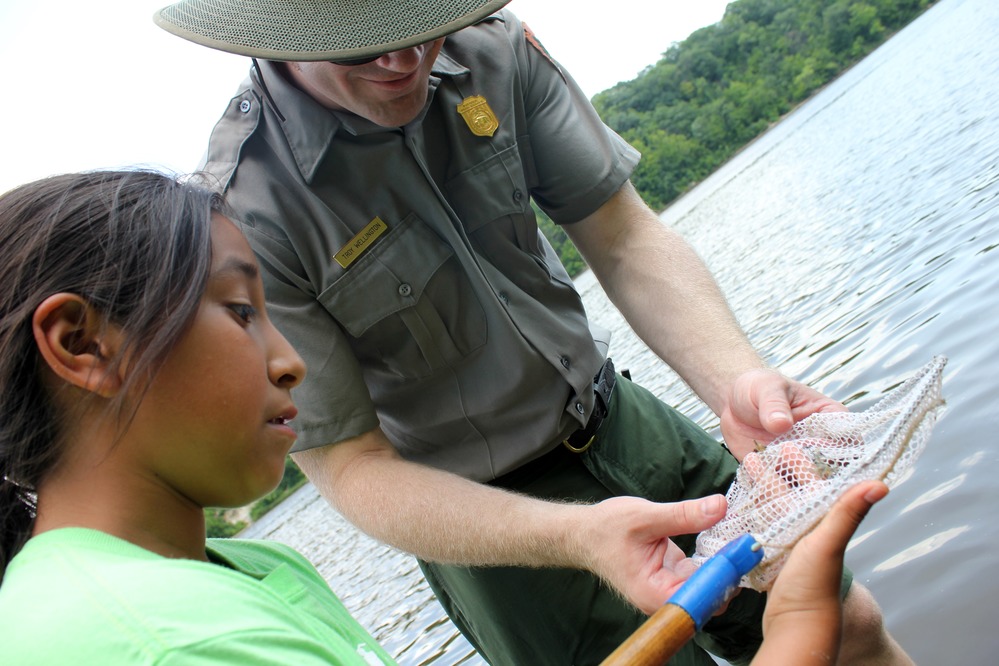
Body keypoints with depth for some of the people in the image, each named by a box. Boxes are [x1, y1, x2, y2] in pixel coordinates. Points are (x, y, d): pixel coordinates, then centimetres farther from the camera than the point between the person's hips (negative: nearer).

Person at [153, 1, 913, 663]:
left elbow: (625, 239, -10)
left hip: (624, 426, 5)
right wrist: (577, 535, -36)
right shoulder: (240, 215, -26)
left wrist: (739, 380, -29)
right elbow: (352, 468, -21)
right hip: (481, 517, -4)